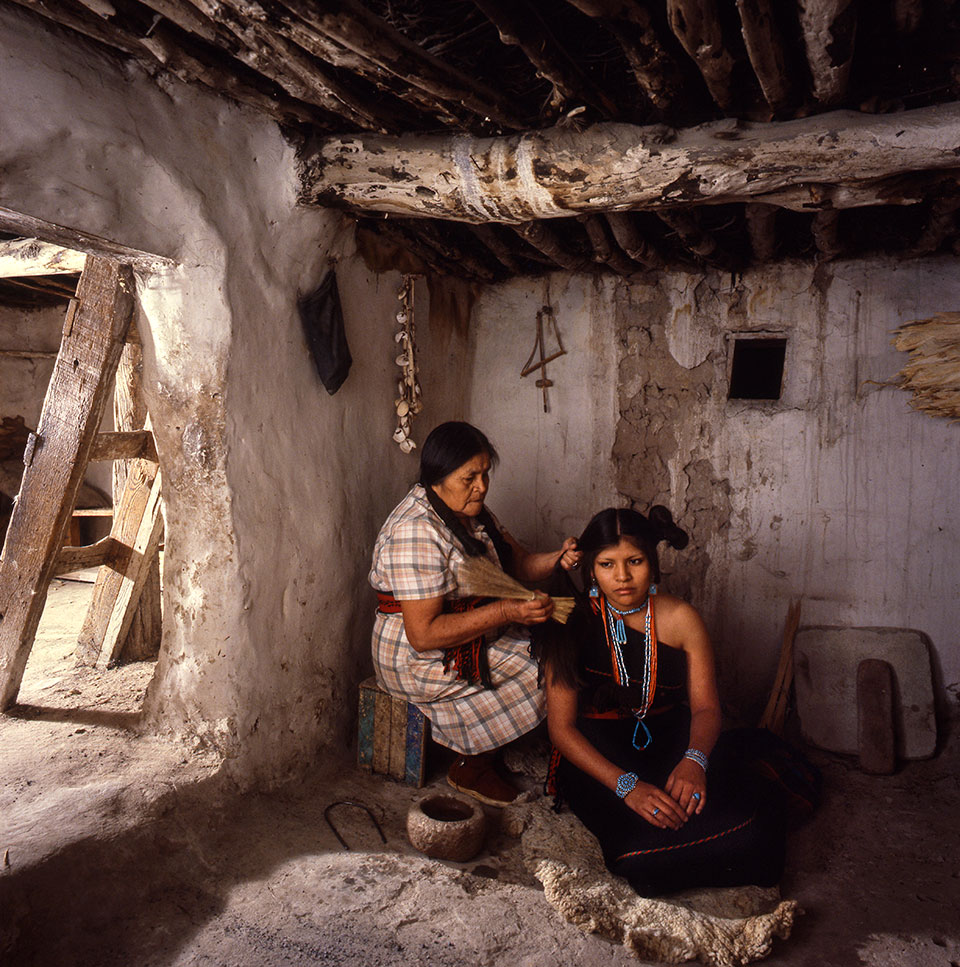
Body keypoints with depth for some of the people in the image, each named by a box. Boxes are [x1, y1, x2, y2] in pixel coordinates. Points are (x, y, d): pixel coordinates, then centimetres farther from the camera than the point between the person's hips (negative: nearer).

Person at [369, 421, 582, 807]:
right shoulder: (416, 532, -28)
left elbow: (516, 564, 6)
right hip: (421, 660, -9)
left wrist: (556, 558, -16)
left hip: (475, 632, 9)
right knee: (540, 676, -9)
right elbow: (423, 634, -30)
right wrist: (505, 612, -34)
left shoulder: (472, 510, 1)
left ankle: (484, 758, 12)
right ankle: (471, 768, 12)